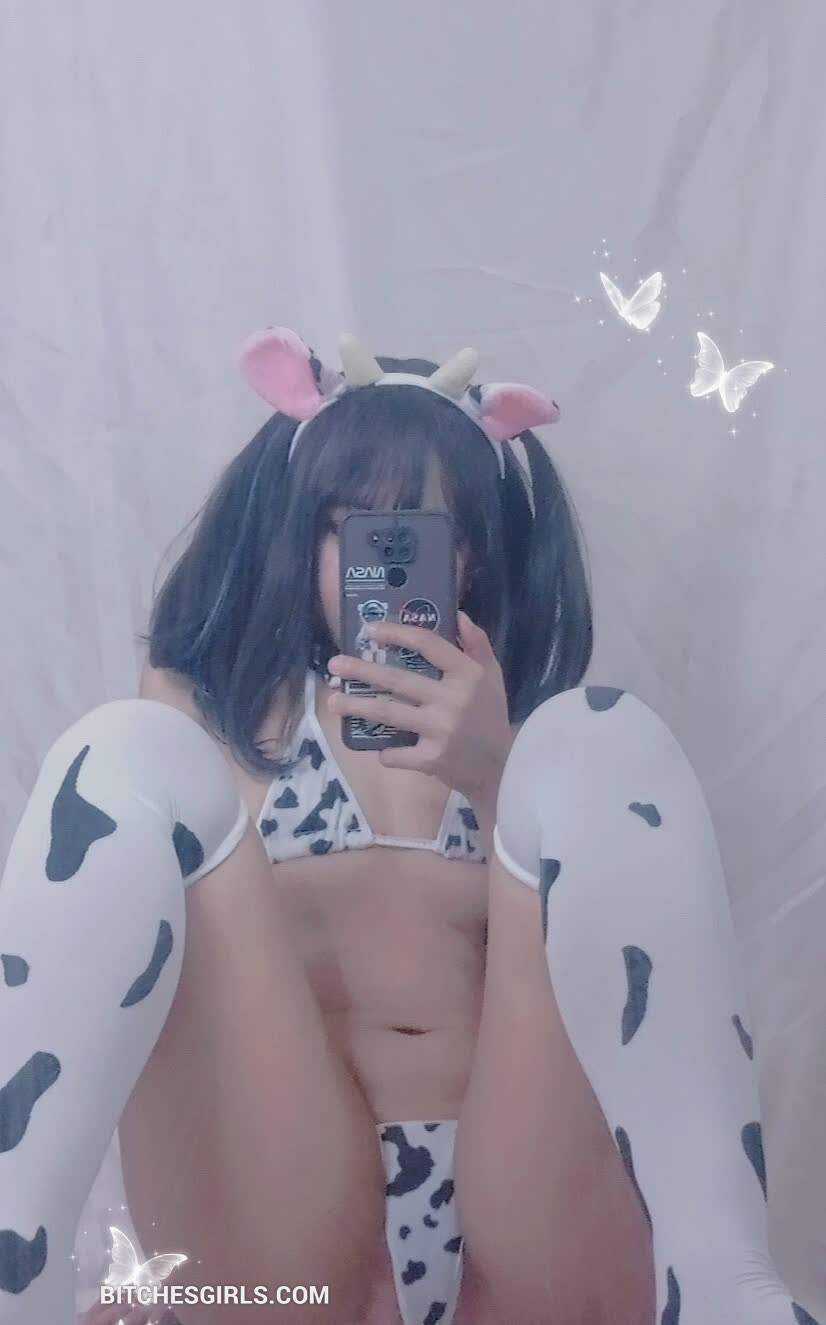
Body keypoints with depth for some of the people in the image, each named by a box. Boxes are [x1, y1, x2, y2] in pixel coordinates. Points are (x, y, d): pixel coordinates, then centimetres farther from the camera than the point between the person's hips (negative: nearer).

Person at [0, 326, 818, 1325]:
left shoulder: (535, 738, 15)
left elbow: (596, 938, 1)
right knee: (131, 754, -15)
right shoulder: (208, 717, 13)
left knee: (600, 744, -16)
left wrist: (501, 778, -14)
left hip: (535, 1243, 1)